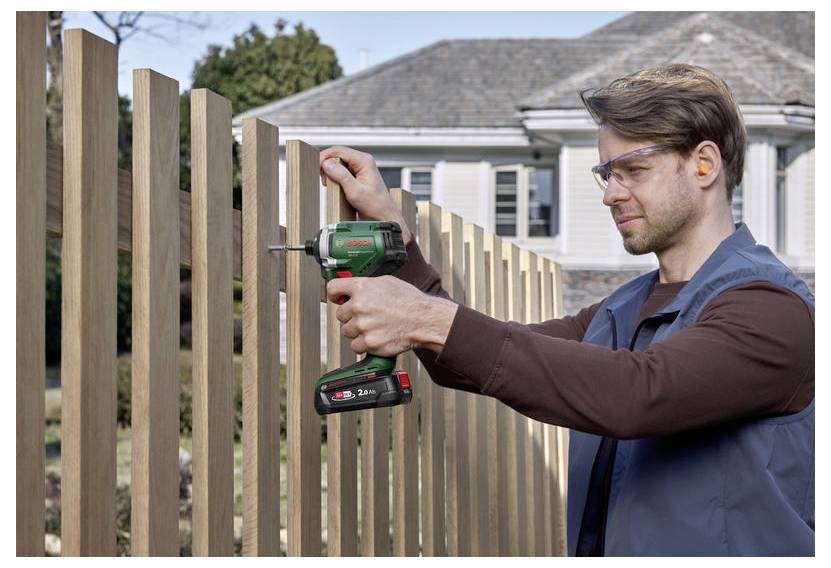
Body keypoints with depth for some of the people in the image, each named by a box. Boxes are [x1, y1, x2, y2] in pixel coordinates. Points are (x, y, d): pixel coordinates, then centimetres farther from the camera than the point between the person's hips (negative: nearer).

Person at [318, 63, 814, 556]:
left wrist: (435, 322, -27)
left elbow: (635, 394, -26)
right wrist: (389, 224, 5)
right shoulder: (619, 314, 15)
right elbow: (468, 364, 14)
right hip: (599, 545, 7)